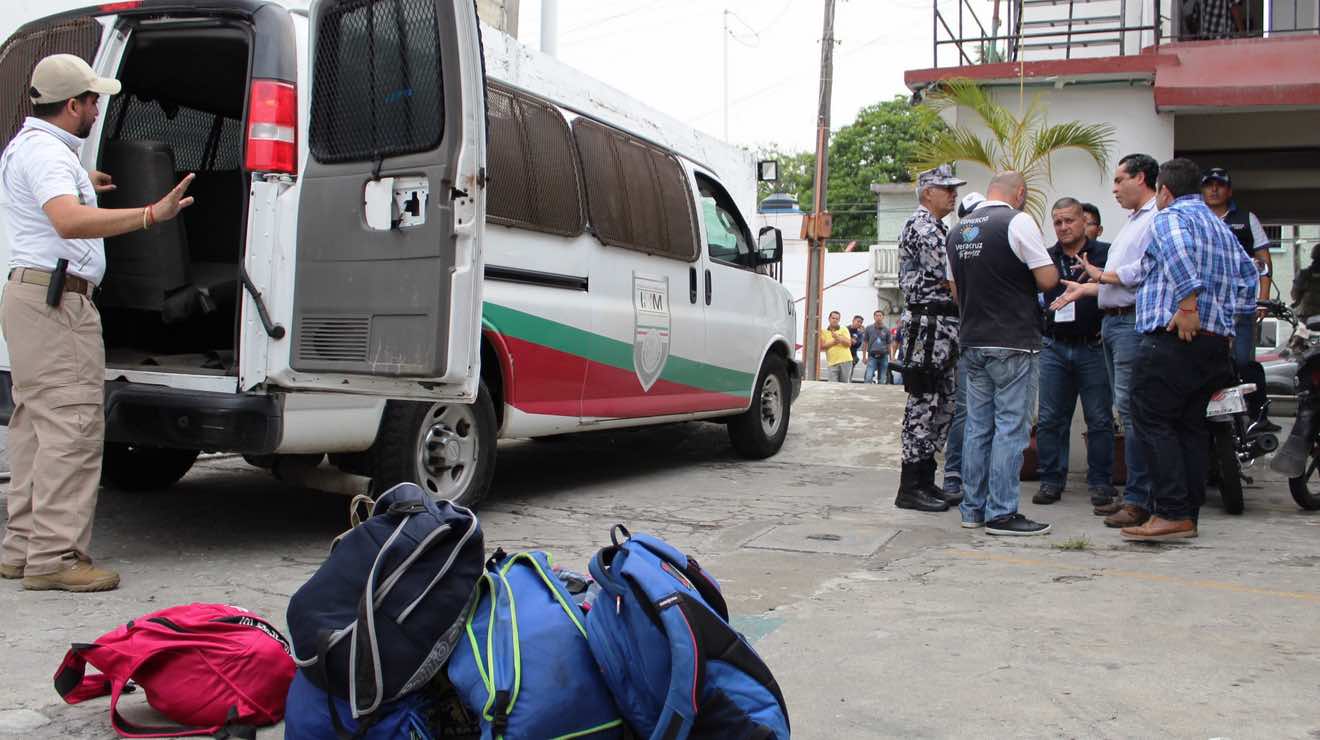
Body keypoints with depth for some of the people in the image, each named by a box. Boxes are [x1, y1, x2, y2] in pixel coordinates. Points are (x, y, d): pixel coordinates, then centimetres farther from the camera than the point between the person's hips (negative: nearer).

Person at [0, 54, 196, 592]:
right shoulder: (47, 153, -15)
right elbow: (69, 221, -35)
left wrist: (80, 184, 53)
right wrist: (150, 215, -43)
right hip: (56, 299, -11)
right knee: (72, 427, -11)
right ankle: (54, 558, -10)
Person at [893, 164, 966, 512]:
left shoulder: (939, 229, 22)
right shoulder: (921, 226, -10)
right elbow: (949, 275, -17)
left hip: (944, 330, 10)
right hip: (928, 325, -10)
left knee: (941, 406, 12)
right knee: (922, 405, -7)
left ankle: (924, 480, 18)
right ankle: (911, 487, -3)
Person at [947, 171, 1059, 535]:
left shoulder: (959, 230, 13)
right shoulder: (1018, 221, -10)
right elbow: (1048, 279, -11)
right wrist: (1024, 279, 8)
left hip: (972, 341, 7)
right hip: (1012, 343, -7)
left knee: (977, 426, 11)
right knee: (1010, 427, -3)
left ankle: (973, 509, 15)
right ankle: (1001, 514, -2)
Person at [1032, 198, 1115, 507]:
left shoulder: (1105, 254, 3)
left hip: (1093, 347, -3)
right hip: (1055, 348, 3)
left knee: (1100, 420, 1)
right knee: (1050, 420, 4)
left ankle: (1100, 482, 10)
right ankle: (1051, 480, 12)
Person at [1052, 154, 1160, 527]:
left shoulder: (1157, 219, -9)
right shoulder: (1132, 222, 24)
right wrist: (1083, 288, 25)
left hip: (1134, 322, -10)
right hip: (1112, 322, 10)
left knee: (1131, 410, -11)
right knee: (1126, 410, 11)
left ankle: (1139, 500, -8)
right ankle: (1132, 494, 17)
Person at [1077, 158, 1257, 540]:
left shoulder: (1169, 218, -4)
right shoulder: (1222, 227, 25)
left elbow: (1178, 252, -25)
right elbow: (1249, 275, 24)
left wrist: (1188, 306, -27)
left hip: (1174, 338, -9)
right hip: (1217, 341, 9)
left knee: (1154, 422, -8)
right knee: (1191, 425, 10)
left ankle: (1173, 514, -14)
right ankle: (1189, 514, 11)